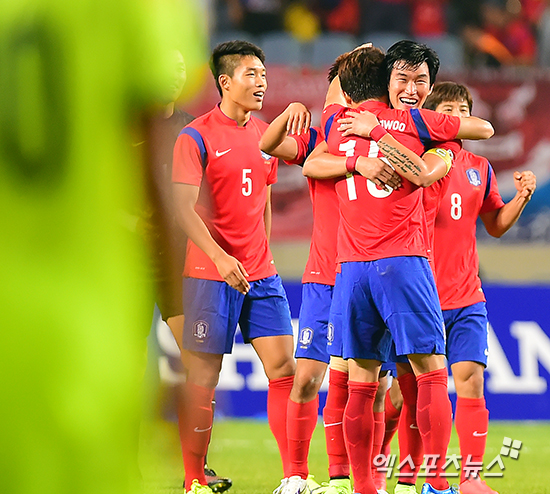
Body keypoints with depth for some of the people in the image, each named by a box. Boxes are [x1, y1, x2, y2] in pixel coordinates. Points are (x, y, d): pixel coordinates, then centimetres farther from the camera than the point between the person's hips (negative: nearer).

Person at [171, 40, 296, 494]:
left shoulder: (265, 134, 12)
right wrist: (219, 257, -27)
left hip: (260, 273, 6)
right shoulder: (196, 137, -8)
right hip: (210, 274, -6)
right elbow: (184, 209, -15)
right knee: (202, 377, -2)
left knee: (284, 366, -1)